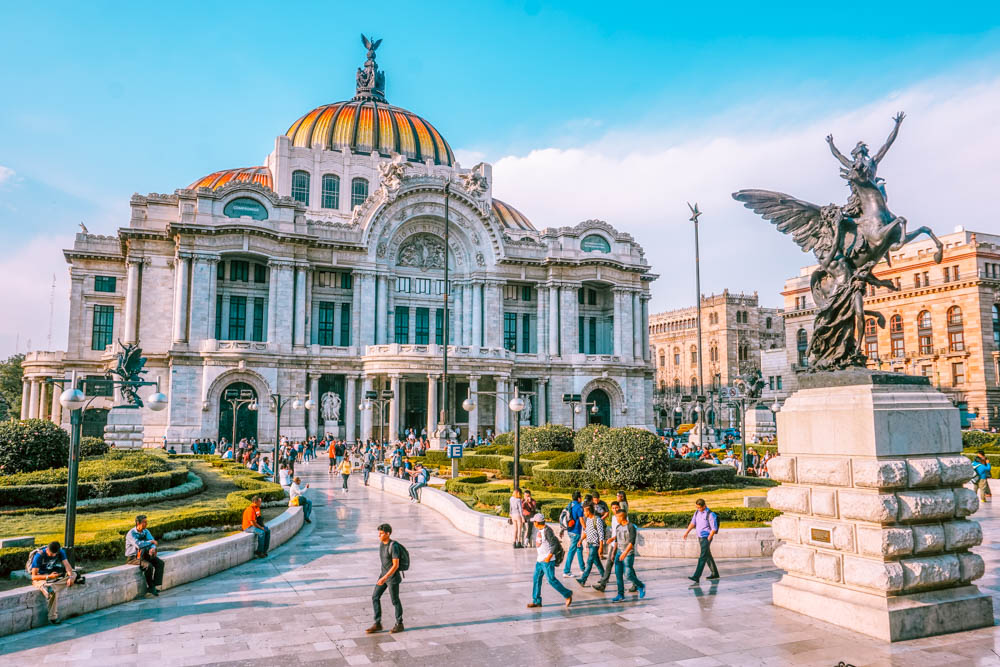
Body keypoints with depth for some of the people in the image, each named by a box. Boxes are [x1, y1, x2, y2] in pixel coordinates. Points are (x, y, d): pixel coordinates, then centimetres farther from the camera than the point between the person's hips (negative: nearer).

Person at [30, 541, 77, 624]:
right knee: (54, 592, -36)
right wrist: (49, 577, -36)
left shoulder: (61, 552, -7)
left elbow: (67, 565, -15)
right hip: (41, 578, -6)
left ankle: (50, 587, -32)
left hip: (55, 576, 6)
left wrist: (70, 577, -35)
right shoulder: (39, 556, -20)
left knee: (74, 574, -19)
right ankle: (53, 617, -29)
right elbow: (33, 577, -20)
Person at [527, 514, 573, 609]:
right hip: (539, 560, 9)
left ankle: (567, 594, 8)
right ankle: (536, 601, 15)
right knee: (536, 579, 8)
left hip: (547, 560, -9)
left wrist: (549, 556, -24)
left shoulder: (547, 530, -18)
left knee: (551, 580, -6)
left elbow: (555, 544, -22)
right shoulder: (539, 530, 11)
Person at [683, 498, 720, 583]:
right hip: (700, 537, 8)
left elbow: (714, 529, -15)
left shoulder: (710, 514, -17)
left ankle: (696, 576, -19)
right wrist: (686, 532, -4)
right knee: (708, 556, 17)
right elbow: (693, 523, 7)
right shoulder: (697, 512, 5)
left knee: (702, 557, -12)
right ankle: (715, 573, 30)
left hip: (706, 538, -8)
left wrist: (708, 539, -17)